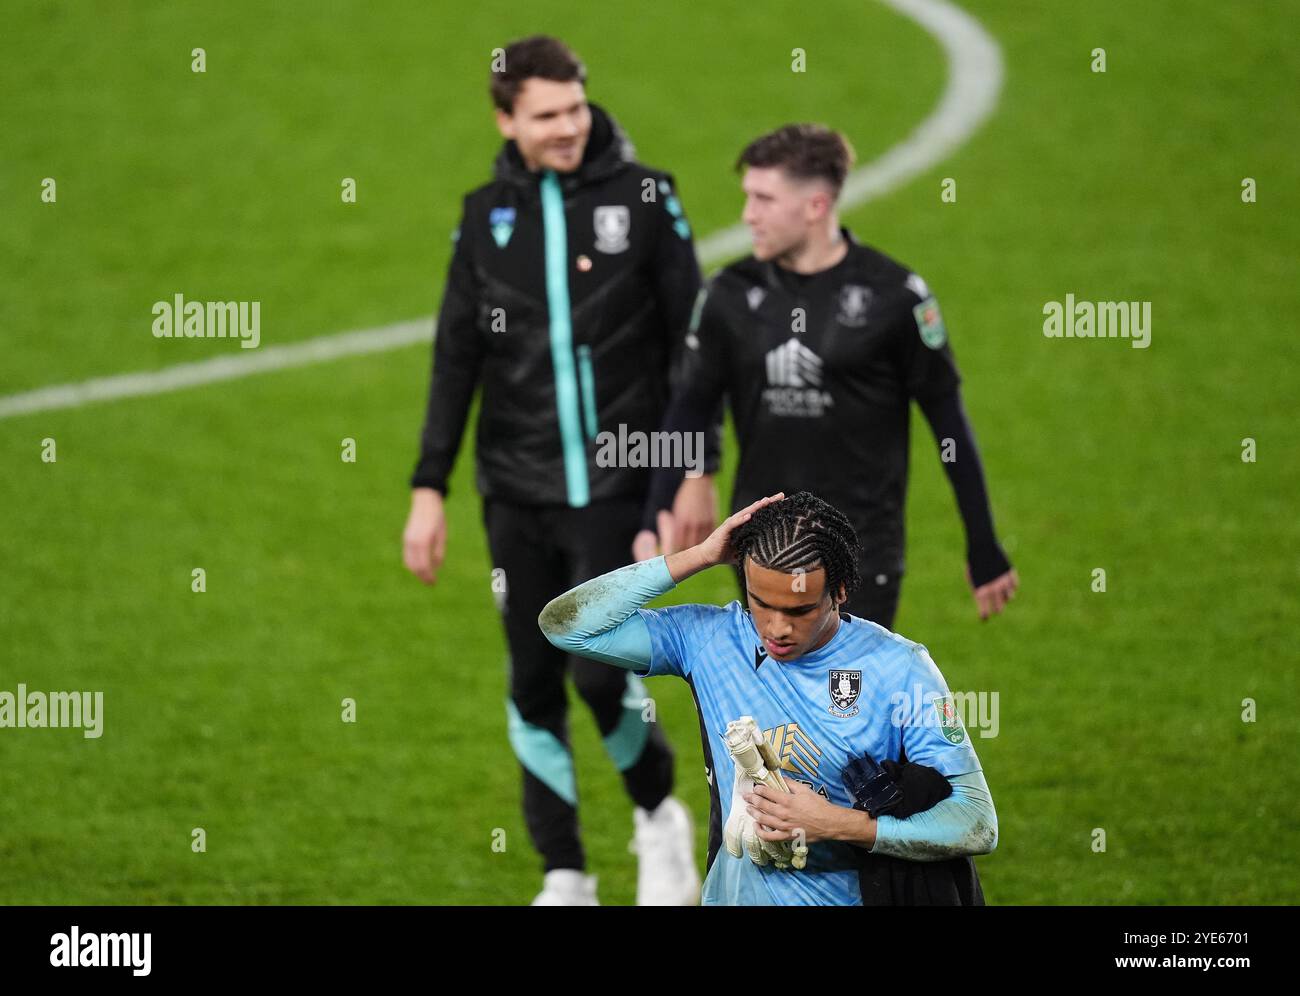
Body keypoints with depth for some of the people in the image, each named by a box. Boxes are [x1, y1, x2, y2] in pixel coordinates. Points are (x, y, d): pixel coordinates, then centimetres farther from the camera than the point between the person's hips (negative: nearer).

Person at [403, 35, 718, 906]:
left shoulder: (644, 197, -3)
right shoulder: (487, 215, 6)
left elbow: (693, 341, -1)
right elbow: (457, 359, 11)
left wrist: (696, 469, -7)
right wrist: (429, 488, 6)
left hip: (617, 483, -3)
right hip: (518, 494, 3)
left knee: (599, 666, -13)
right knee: (534, 686, 4)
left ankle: (660, 814, 15)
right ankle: (565, 877, 16)